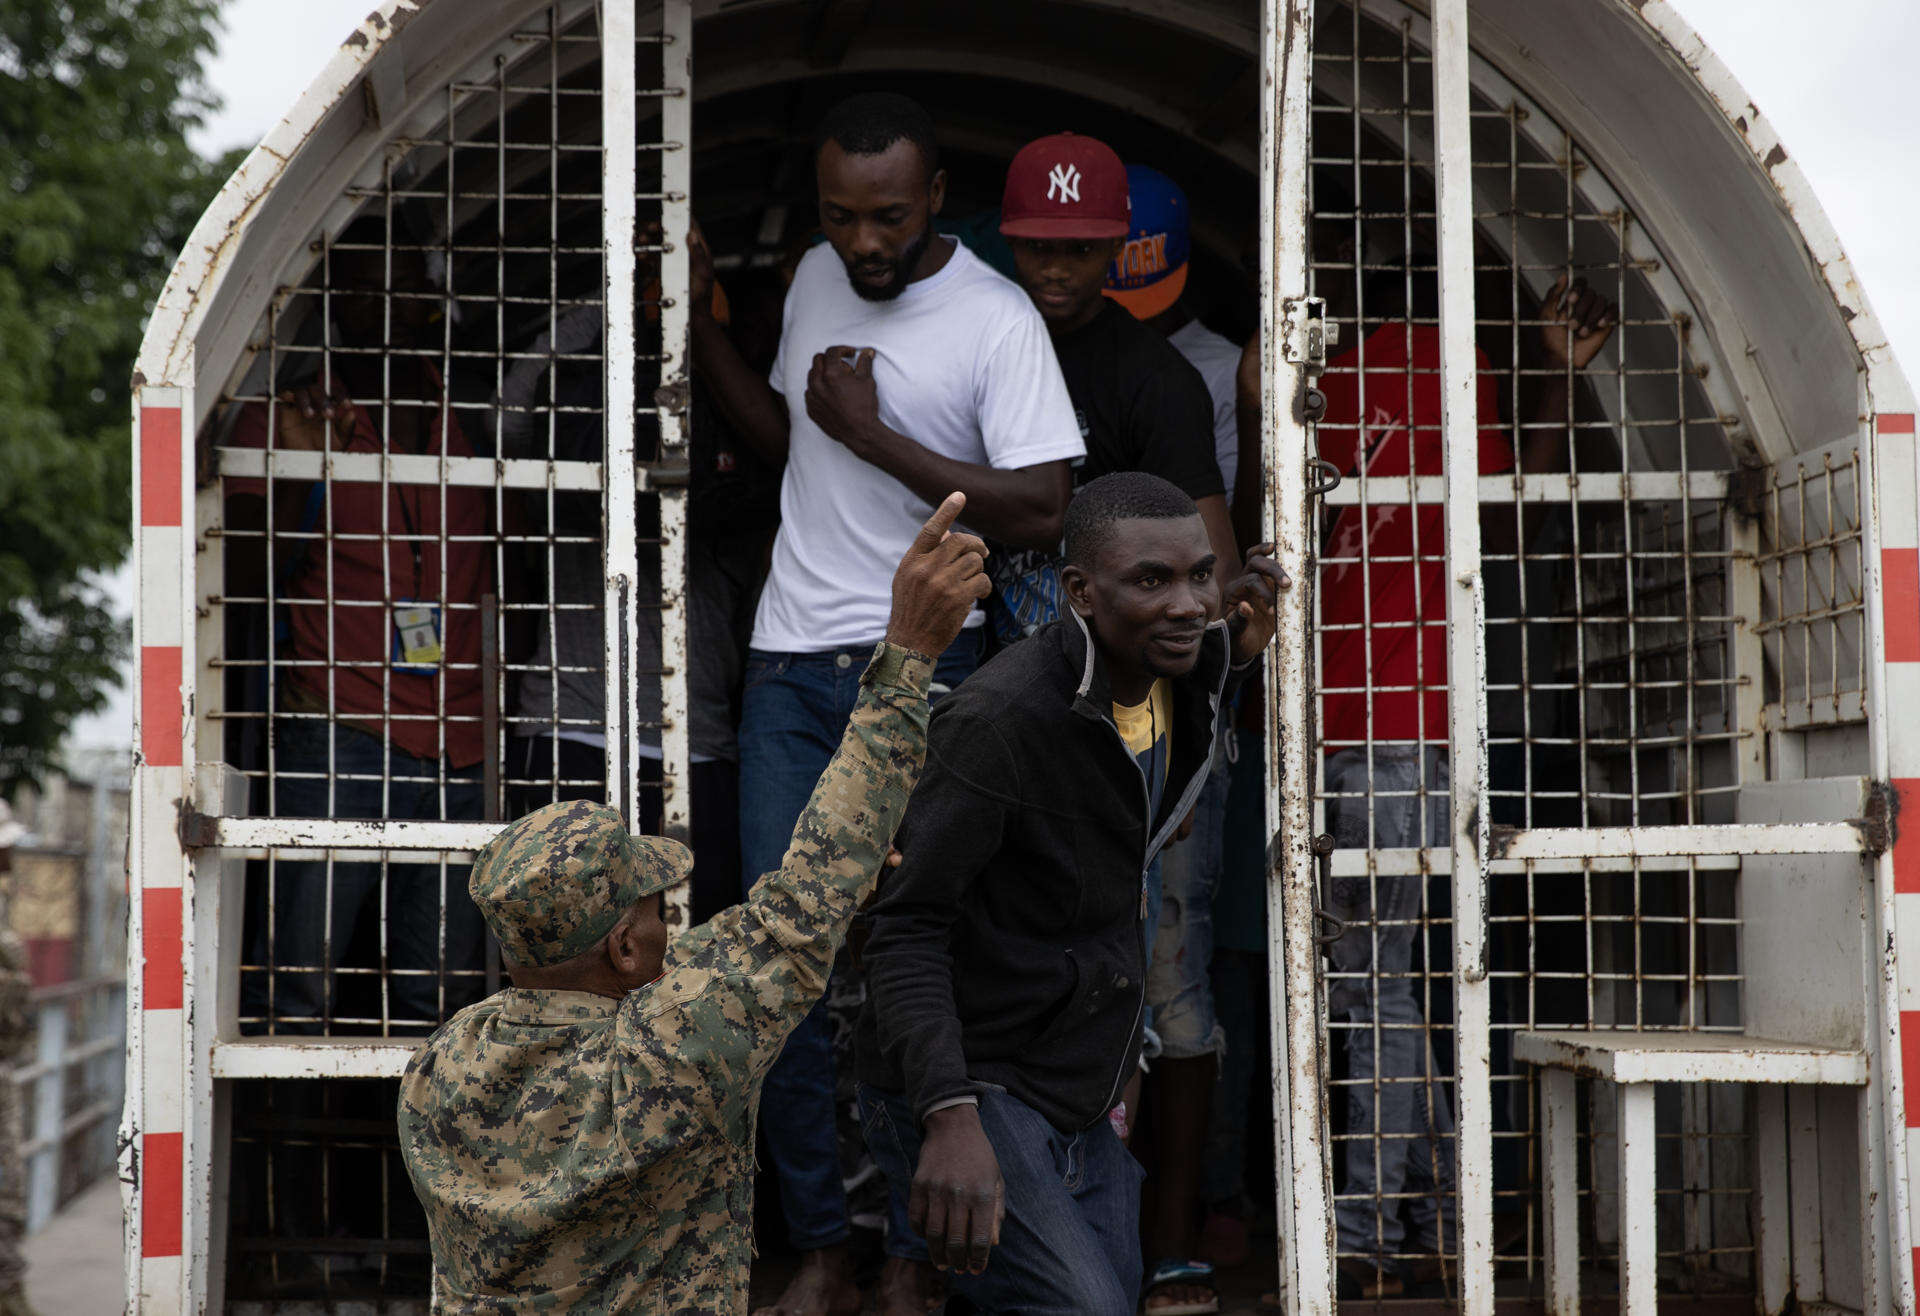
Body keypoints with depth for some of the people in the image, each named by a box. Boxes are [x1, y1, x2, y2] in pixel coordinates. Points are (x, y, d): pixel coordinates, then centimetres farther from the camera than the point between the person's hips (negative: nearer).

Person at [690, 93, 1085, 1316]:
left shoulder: (998, 319, -9)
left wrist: (878, 438, -16)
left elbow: (1043, 510, -16)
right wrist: (699, 320, 12)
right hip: (791, 664, 5)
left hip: (916, 671, -5)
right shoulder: (817, 279, 10)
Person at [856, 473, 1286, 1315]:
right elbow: (908, 932, -24)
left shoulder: (1188, 671, 3)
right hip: (964, 1095, -8)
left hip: (1082, 1116, 9)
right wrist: (950, 1117, -37)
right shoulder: (1002, 719, -23)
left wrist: (1236, 652, 11)